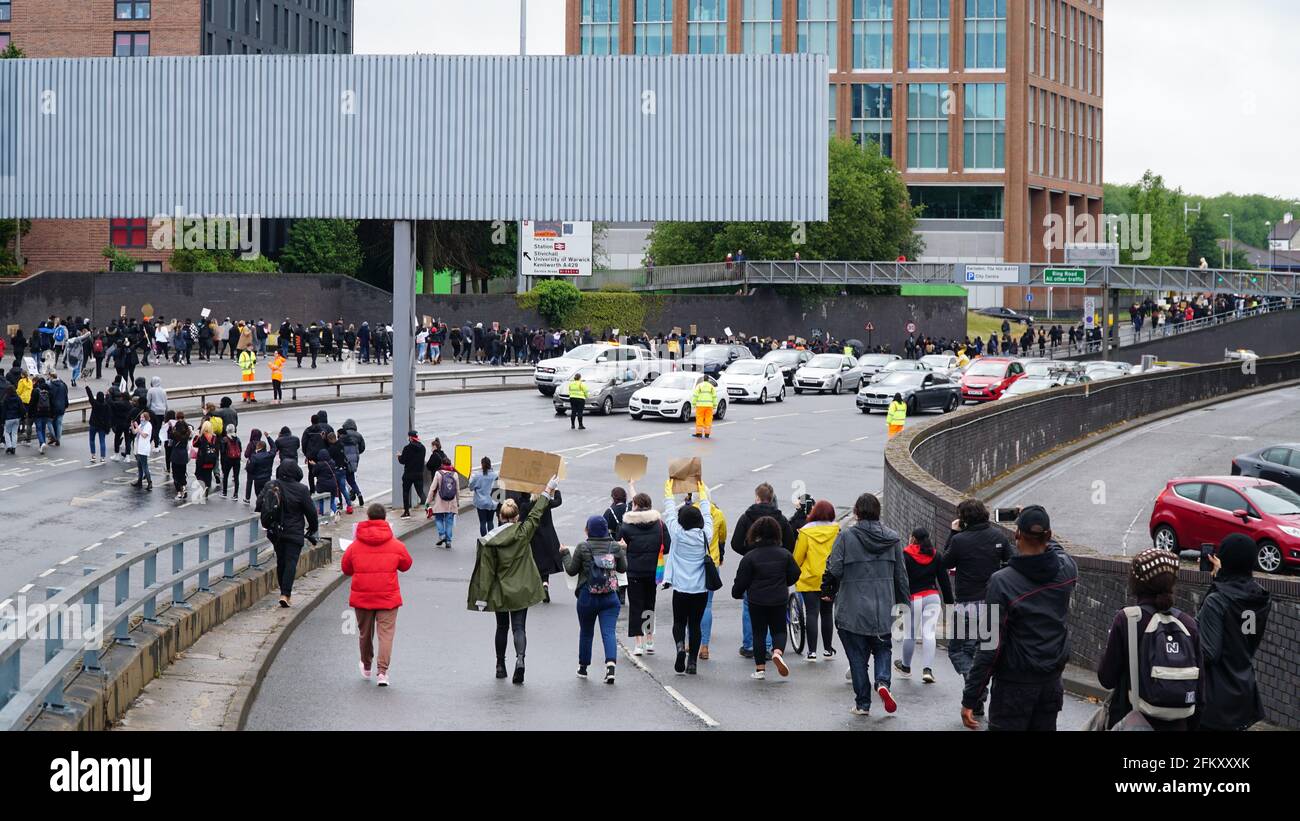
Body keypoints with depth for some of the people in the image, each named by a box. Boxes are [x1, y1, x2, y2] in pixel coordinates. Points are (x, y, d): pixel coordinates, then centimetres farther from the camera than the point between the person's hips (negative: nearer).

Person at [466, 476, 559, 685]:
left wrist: (482, 597, -6)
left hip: (500, 592, 0)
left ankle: (500, 666, 22)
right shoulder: (523, 533, -10)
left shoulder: (490, 540, -11)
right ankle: (520, 658, -24)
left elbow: (486, 571, -10)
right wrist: (547, 492, 16)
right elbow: (535, 514, 4)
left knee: (502, 627, 16)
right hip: (521, 591, 0)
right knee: (519, 627, 2)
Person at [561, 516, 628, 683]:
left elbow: (571, 570, -2)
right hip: (610, 598, 1)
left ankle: (583, 667, 28)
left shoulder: (583, 548, -9)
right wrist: (623, 551, 27)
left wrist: (565, 554, 13)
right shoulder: (615, 547, -1)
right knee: (609, 632, -4)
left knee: (586, 632, 16)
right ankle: (611, 664, -24)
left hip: (587, 597, -1)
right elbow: (623, 568, 11)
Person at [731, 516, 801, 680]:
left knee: (759, 632, 8)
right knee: (779, 630, 14)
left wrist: (737, 593, 13)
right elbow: (794, 575, 6)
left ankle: (760, 668, 7)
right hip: (779, 600, 2)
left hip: (757, 600, -1)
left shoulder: (749, 556, -10)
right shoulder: (785, 554, -2)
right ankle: (778, 652, -17)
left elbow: (741, 580, -7)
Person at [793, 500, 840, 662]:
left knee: (811, 614, -1)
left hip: (809, 580, -2)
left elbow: (797, 557, -5)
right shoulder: (836, 530, -6)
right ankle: (828, 649, 20)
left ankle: (812, 651, -7)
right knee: (827, 613, 14)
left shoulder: (806, 531, -9)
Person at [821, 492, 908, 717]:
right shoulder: (892, 538, 2)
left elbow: (833, 569, -11)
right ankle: (882, 681, -9)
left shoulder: (846, 537, -10)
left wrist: (828, 592, 8)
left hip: (852, 610, -3)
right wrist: (902, 602, 19)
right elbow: (901, 574, 7)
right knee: (882, 648, 18)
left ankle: (862, 704, 10)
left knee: (858, 656, 7)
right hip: (883, 610, 3)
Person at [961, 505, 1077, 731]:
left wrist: (970, 699, -13)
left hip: (1014, 685, -5)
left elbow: (990, 647, -18)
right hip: (1052, 681, 5)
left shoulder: (1002, 582, -19)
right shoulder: (1066, 570, -6)